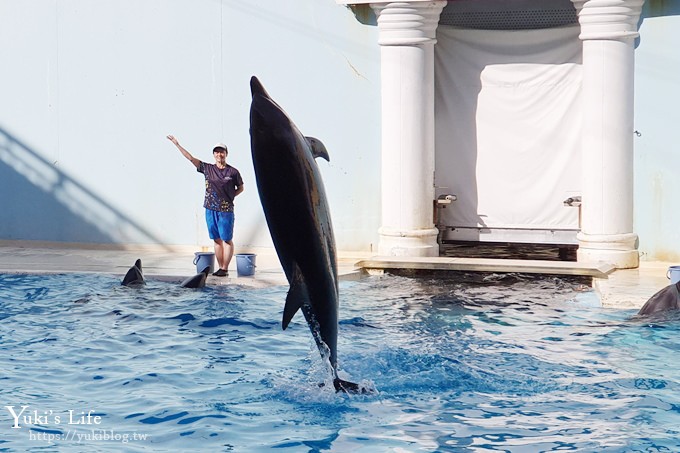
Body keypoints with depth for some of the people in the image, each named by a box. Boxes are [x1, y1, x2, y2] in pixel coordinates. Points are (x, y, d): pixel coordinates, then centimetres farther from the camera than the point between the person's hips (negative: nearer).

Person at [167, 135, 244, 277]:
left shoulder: (233, 172, -1)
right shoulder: (207, 169, 5)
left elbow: (240, 187, 11)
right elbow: (190, 158, 4)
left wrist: (230, 196, -2)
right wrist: (177, 144, 1)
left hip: (226, 210, -4)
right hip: (210, 209, 4)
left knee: (227, 240, -1)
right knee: (217, 240, 8)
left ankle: (225, 269, 2)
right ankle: (220, 267, 13)